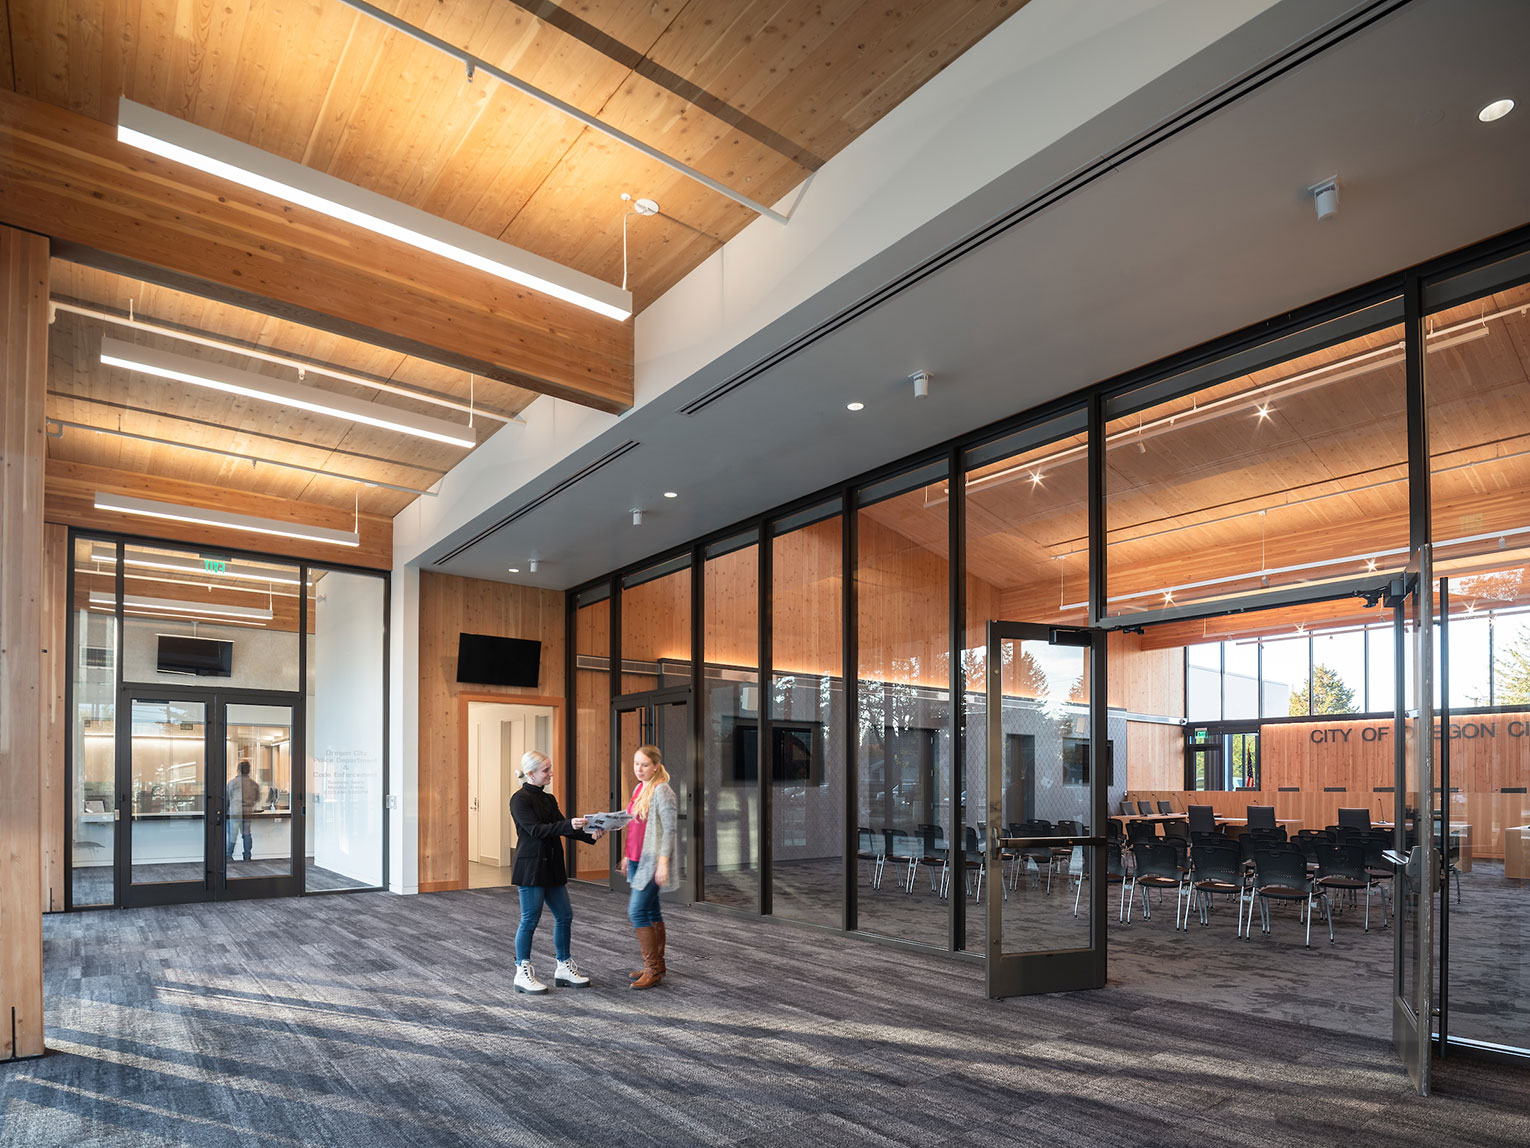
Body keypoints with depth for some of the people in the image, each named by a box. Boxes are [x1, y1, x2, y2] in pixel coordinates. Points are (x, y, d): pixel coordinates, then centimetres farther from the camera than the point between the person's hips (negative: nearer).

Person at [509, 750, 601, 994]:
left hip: (551, 866, 8)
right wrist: (569, 824, -31)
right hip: (530, 866, -8)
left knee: (564, 915, 9)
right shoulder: (520, 799, -11)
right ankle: (523, 973, 13)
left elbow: (564, 828, 8)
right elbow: (536, 829, -21)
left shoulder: (548, 799, 13)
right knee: (530, 919, -1)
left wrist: (589, 834, -8)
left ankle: (564, 968, 22)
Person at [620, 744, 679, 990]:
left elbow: (669, 829, -17)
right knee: (651, 911, 13)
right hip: (637, 860, 8)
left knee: (637, 910, -10)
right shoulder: (639, 789, 13)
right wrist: (627, 855, 22)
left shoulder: (661, 790, -13)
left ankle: (652, 969, -2)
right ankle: (657, 965, 22)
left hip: (652, 861, -8)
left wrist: (663, 862, -22)